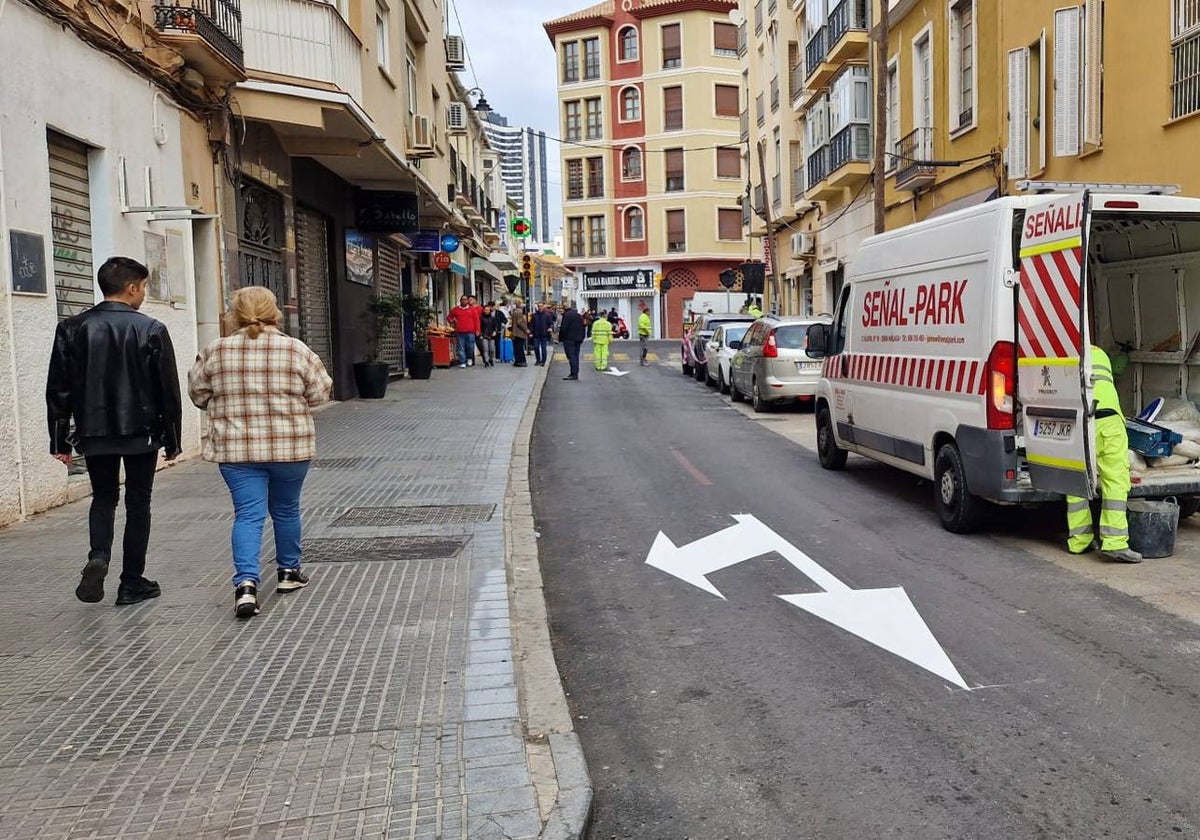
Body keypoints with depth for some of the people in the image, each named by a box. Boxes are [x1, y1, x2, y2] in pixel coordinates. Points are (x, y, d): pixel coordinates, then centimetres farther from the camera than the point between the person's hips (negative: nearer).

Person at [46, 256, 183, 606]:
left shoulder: (72, 329, 0)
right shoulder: (151, 330, -8)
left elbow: (58, 389, 2)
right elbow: (168, 390, -6)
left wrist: (60, 439, 8)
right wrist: (172, 439, 3)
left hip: (94, 433, 2)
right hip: (141, 433, -2)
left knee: (103, 497, 19)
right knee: (137, 502, 10)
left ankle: (98, 557, -7)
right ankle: (132, 583, 14)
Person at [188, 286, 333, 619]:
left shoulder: (215, 352, -2)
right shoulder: (296, 350, -7)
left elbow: (198, 394, 8)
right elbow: (319, 393, 1)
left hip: (236, 450, 0)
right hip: (290, 448, 0)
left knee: (248, 515, 2)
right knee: (285, 509, 17)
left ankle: (246, 583, -14)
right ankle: (288, 572, 32)